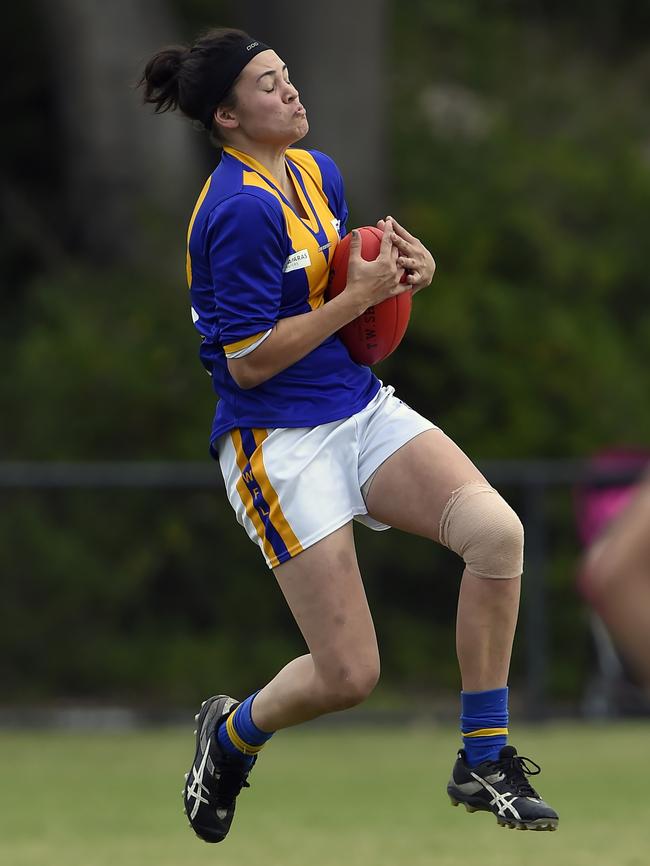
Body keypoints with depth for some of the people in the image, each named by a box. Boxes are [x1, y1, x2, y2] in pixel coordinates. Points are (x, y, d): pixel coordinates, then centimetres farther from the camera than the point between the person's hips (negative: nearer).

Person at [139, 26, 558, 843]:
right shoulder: (240, 210, -19)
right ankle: (231, 732, 27)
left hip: (362, 409, 8)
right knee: (349, 676, -8)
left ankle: (483, 760, -5)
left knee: (497, 530, -18)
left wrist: (402, 269, 2)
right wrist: (359, 295, -17)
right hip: (279, 443, -8)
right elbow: (248, 362, -18)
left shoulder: (317, 172, 8)